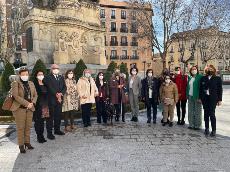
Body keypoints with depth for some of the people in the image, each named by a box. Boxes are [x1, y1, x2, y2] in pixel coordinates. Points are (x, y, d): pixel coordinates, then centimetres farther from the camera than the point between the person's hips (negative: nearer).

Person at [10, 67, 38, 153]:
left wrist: (32, 103, -7)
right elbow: (16, 96, -14)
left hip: (30, 108, 4)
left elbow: (35, 95, 12)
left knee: (28, 126, 8)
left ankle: (27, 142, 19)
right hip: (19, 108, -4)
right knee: (20, 127, 0)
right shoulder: (15, 84, -3)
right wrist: (27, 103, -19)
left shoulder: (31, 84, 12)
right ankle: (21, 145, 9)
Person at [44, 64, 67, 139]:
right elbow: (50, 88, -13)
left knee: (58, 115, 11)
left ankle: (57, 130, 23)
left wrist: (61, 93, -8)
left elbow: (64, 87, 9)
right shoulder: (48, 77, -2)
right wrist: (56, 95, -16)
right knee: (51, 116, -3)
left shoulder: (61, 77, 16)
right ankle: (49, 133, 2)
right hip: (51, 99, -5)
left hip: (60, 99, 6)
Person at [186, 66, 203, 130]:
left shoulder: (200, 77, -6)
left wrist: (200, 97, -17)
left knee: (197, 112, 2)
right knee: (190, 111, 9)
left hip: (197, 97, -6)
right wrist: (187, 95, 11)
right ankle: (191, 124, 19)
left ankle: (197, 125, 12)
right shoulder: (190, 78, 14)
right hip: (190, 97, 6)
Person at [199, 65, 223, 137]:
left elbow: (220, 89, 1)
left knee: (212, 113, -6)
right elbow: (200, 89, 9)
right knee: (206, 113, 9)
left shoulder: (218, 78, 1)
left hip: (213, 98, -3)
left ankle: (213, 130, 5)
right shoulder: (203, 78, 7)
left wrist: (219, 99, -2)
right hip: (205, 98, 3)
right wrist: (200, 97, 5)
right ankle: (207, 129, 20)